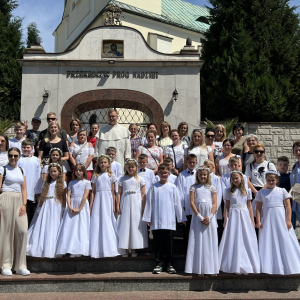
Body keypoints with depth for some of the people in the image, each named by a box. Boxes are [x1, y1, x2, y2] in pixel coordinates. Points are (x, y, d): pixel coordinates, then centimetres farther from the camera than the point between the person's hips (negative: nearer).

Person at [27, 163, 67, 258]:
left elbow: (64, 198, 0)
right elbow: (42, 197, 13)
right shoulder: (47, 183, 15)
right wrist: (39, 209, 8)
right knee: (42, 228, 0)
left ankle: (50, 251, -1)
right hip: (46, 207, 3)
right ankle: (39, 250, 5)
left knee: (53, 229, -4)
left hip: (56, 208, -3)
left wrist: (63, 210, -6)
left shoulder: (62, 183, 5)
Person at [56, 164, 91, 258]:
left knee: (80, 228, -5)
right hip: (72, 207, 3)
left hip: (82, 206, -3)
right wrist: (70, 207, -10)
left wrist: (79, 209, -13)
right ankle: (71, 250, 0)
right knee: (69, 227, -2)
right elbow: (68, 196, 6)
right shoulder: (71, 183, 13)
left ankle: (79, 251, -3)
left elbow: (85, 196, -6)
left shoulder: (86, 182, 2)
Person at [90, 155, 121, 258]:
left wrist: (114, 205, 0)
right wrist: (91, 206, 3)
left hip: (107, 200, -1)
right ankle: (98, 250, 3)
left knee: (108, 223, -3)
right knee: (96, 224, -2)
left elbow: (113, 192, 5)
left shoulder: (111, 176, 8)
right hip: (98, 200, 1)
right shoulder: (95, 176, 11)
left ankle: (109, 250, 4)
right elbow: (93, 192, 9)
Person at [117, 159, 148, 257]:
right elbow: (119, 193, 6)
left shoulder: (140, 179, 5)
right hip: (125, 205, 1)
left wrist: (143, 208, -3)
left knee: (135, 225, 1)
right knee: (125, 225, 1)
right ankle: (125, 250, 9)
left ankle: (134, 249, 11)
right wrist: (118, 206, -1)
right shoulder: (122, 179, 8)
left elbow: (143, 194, 3)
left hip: (136, 205, -1)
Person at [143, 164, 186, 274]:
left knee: (169, 243, 3)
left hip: (169, 221, 0)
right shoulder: (154, 187, 6)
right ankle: (159, 264, 13)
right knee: (158, 243, 3)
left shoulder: (172, 187, 7)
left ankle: (169, 264, 13)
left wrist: (182, 218, 9)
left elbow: (177, 203, 9)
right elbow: (149, 203, 7)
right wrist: (147, 218, 5)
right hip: (156, 221, 0)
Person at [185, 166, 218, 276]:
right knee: (198, 241, -1)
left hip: (210, 216, 1)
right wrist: (200, 217, -11)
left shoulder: (212, 188, 10)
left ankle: (210, 268, 8)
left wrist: (209, 217, -10)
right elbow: (192, 202, -2)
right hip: (197, 216, -1)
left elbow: (215, 204, 4)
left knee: (210, 241, 1)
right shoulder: (194, 187, 7)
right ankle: (199, 269, 3)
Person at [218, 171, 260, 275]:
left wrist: (252, 221, 6)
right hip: (233, 216, -1)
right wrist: (225, 221, -3)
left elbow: (249, 206, 9)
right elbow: (227, 206, 3)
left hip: (245, 216, 1)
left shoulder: (247, 191, 8)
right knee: (234, 241, -1)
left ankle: (246, 266, 8)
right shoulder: (229, 191, 5)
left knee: (246, 241, 0)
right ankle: (236, 267, 5)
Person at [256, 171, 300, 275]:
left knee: (285, 242, 0)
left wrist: (288, 220, -6)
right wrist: (258, 221, -4)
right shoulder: (261, 193, 6)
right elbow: (258, 208, 5)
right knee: (268, 243, 1)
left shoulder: (282, 191, 5)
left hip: (281, 220, 0)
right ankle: (270, 267, 7)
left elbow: (288, 206, 2)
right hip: (268, 221, 0)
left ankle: (288, 267, 10)